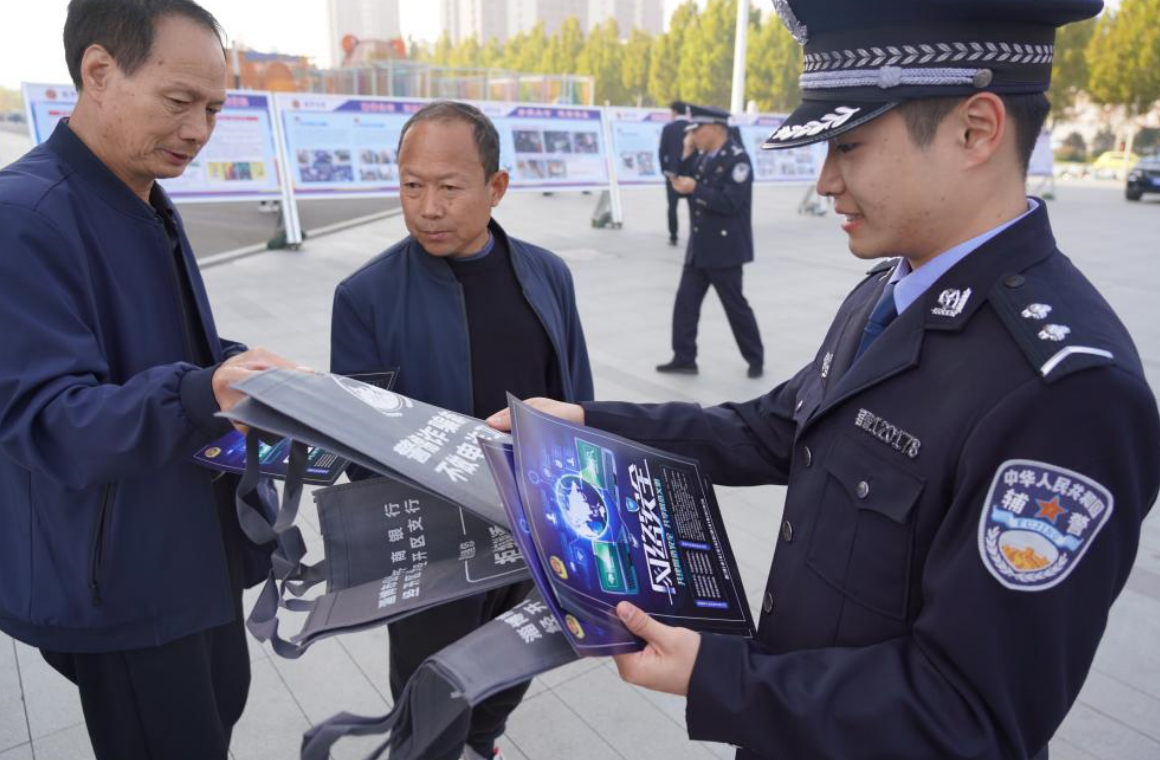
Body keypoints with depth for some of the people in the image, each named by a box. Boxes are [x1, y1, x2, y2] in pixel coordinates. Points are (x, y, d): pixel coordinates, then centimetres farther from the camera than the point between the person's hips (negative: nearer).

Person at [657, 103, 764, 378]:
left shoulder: (738, 158, -14)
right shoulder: (703, 157, 9)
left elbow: (730, 203, -23)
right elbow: (686, 184, 7)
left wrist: (695, 189, -23)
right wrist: (687, 155, -2)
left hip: (725, 248, -7)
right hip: (699, 246, 7)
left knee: (735, 306, 3)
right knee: (685, 302, 5)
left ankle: (755, 359, 20)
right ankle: (684, 358, 12)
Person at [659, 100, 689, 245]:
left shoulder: (668, 128, -4)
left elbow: (662, 151, -5)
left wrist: (664, 169, 5)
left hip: (672, 172, -1)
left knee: (673, 206, 3)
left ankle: (673, 237, 2)